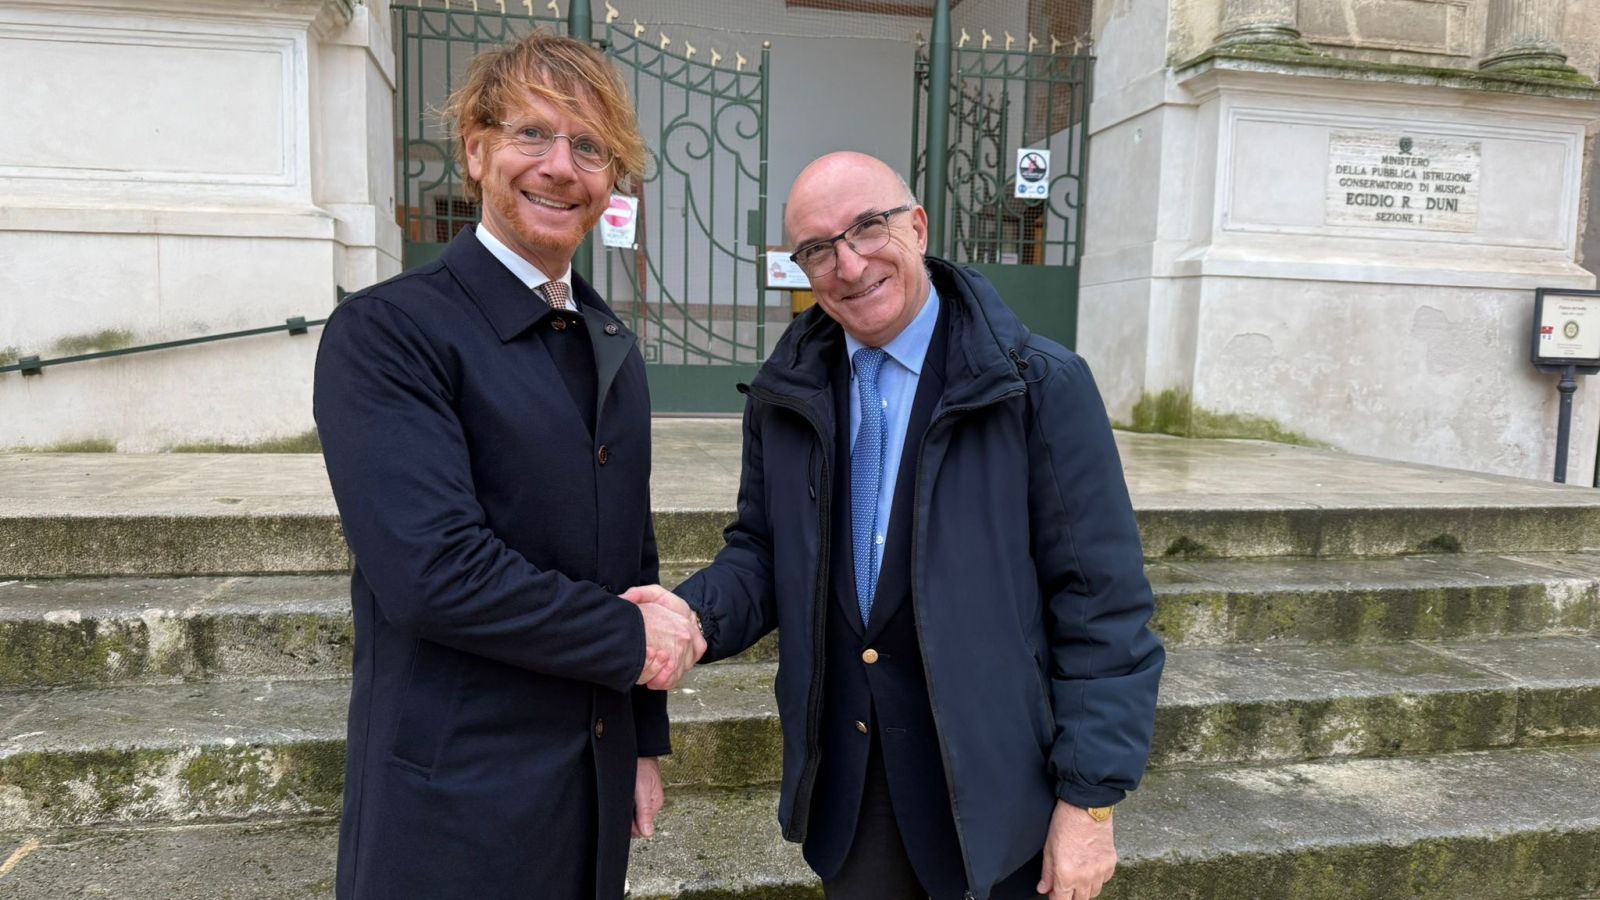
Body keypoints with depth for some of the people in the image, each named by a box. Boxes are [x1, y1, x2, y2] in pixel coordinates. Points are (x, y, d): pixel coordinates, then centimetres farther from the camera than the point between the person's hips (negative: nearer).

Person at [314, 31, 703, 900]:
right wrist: (631, 640, -14)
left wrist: (643, 741, 13)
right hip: (454, 806, -6)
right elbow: (432, 568, -24)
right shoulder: (387, 330, -14)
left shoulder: (610, 346, 7)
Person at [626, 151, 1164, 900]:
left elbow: (1101, 603, -11)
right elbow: (761, 553, 8)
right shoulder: (785, 395, 1)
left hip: (990, 781, -3)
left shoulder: (1041, 386, -13)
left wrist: (1090, 798, -10)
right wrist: (698, 613, -14)